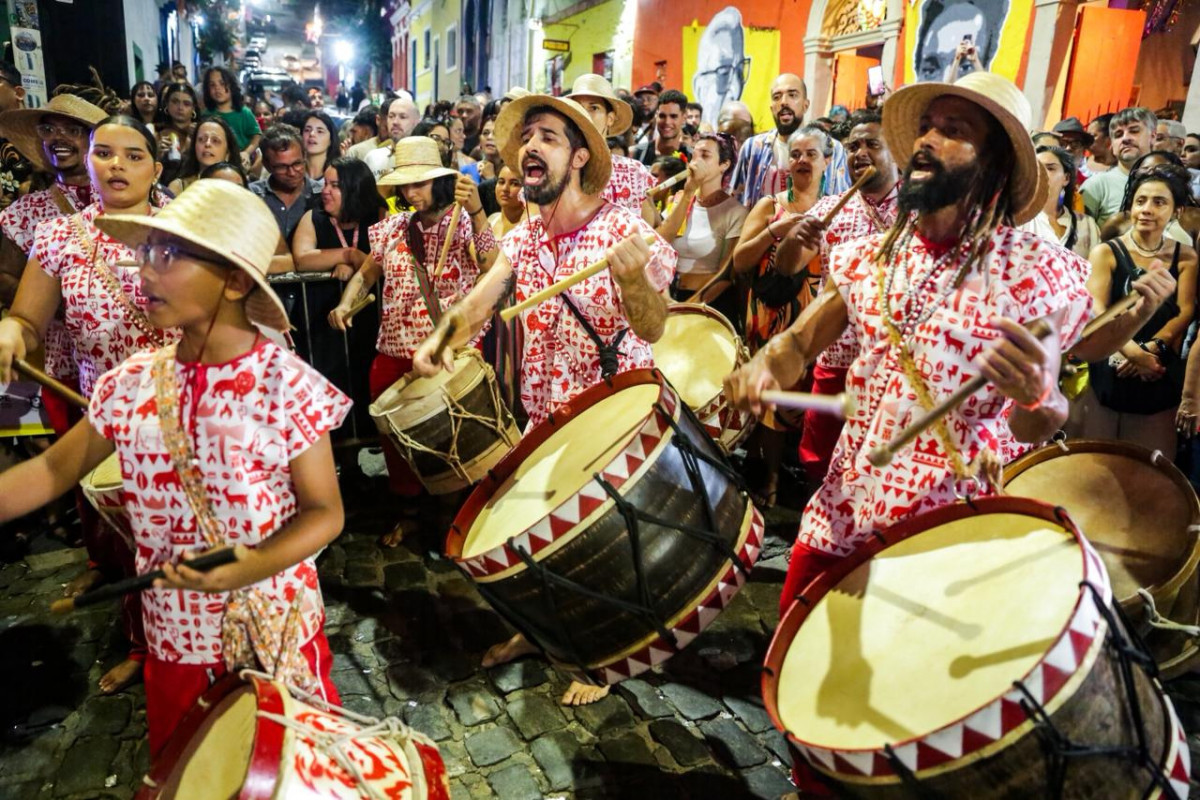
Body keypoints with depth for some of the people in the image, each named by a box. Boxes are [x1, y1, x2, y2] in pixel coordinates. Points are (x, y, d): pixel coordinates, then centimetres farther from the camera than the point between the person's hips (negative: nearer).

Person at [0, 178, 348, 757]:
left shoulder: (287, 385, -19)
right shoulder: (130, 384, -5)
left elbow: (324, 510, -15)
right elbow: (53, 471, 5)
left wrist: (254, 565, -30)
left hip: (276, 637, -4)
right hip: (174, 638, 5)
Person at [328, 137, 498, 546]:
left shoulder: (464, 222, -5)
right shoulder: (392, 228, 8)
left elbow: (491, 267, -25)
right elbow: (366, 273, 20)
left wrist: (477, 211, -35)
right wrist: (346, 302, 1)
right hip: (395, 352, 5)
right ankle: (410, 509, 34)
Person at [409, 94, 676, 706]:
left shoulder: (625, 230, -16)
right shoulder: (524, 237, 4)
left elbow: (652, 328, -26)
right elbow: (479, 302, -7)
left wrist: (632, 275, -45)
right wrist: (441, 337, -26)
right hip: (544, 416, 6)